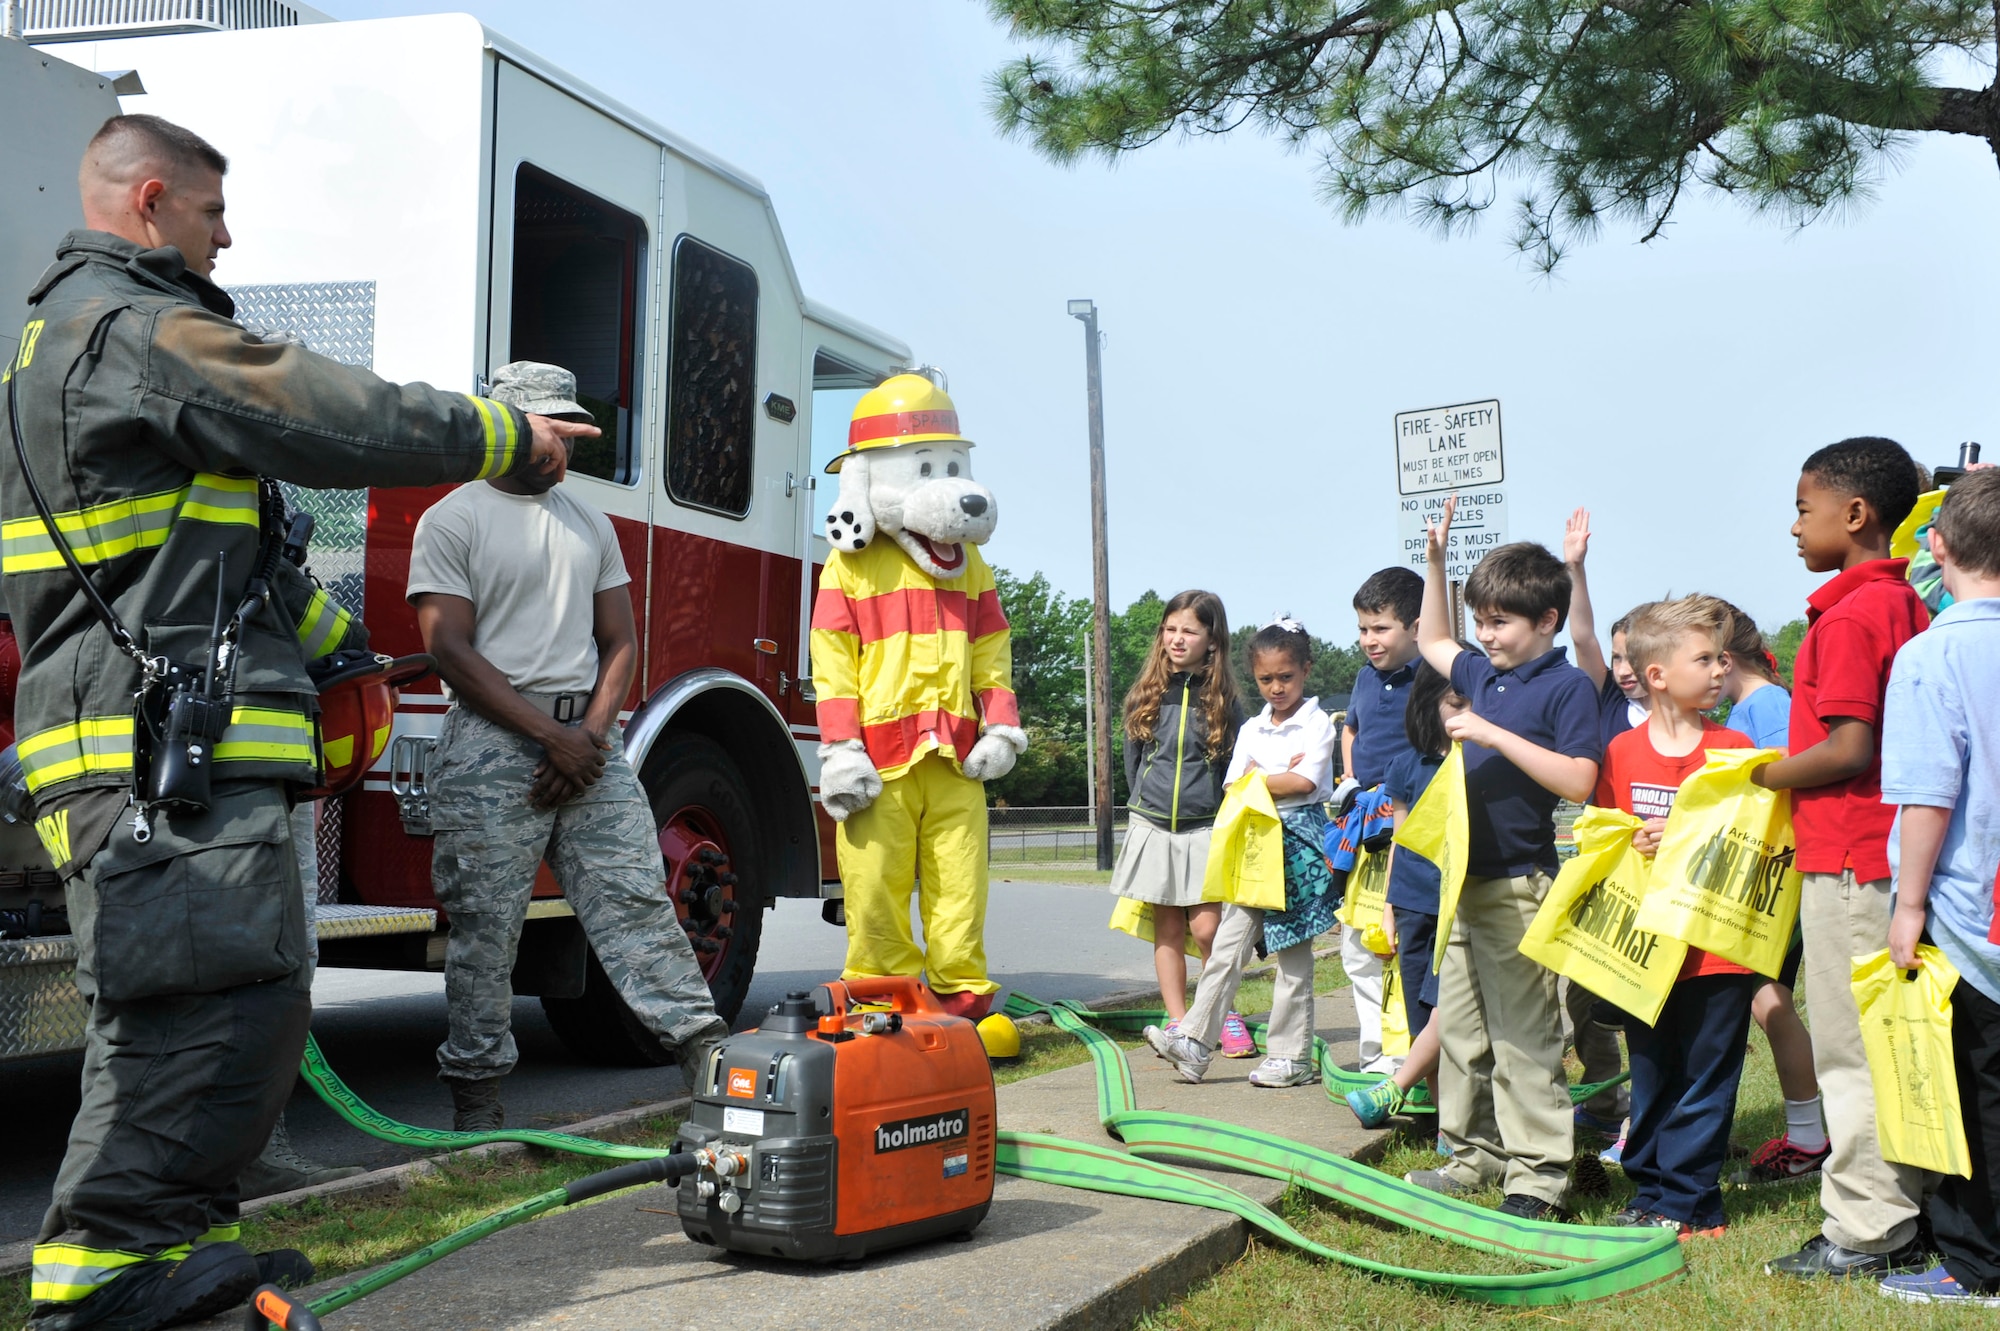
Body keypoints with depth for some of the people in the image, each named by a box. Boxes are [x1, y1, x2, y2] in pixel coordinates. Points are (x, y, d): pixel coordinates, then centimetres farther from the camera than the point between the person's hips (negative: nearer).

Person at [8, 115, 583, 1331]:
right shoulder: (140, 326, -9)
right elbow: (340, 420, -12)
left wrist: (337, 640, 32)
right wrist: (506, 435, 1)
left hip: (159, 747, 11)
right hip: (168, 742, -11)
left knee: (248, 1005, 13)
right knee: (217, 1003, -14)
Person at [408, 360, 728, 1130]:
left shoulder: (591, 525, 17)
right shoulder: (452, 521, 0)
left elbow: (619, 641, 15)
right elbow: (452, 651, -8)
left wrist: (592, 733, -3)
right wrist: (551, 734, -13)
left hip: (590, 742, 5)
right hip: (493, 746, -4)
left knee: (637, 900, -1)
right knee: (486, 929, -1)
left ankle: (707, 1056, -3)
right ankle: (476, 1096, 9)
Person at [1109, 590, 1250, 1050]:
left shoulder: (1223, 700, -1)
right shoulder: (1148, 696, 5)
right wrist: (1144, 807, 11)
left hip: (1204, 828, -2)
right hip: (1153, 826, 3)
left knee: (1206, 927, -9)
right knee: (1167, 930, 6)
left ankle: (1225, 1014, 10)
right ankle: (1178, 1023, 13)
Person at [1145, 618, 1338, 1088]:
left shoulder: (1316, 723, -2)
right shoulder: (1252, 728, 14)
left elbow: (1305, 782, -15)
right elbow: (1233, 788, 5)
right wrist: (1279, 777, -9)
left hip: (1298, 840, -5)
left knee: (1292, 952, 1)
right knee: (1229, 943, -1)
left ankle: (1292, 1056, 7)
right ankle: (1194, 1040, -4)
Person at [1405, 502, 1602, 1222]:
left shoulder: (1567, 686, -10)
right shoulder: (1483, 676, 13)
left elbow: (1579, 780, -20)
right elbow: (1433, 641, 33)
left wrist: (1496, 736, -23)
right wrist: (1434, 563, 22)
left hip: (1520, 886, -8)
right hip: (1468, 879, 8)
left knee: (1522, 1036, -4)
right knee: (1460, 1027, 14)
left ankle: (1538, 1175, 3)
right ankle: (1475, 1153, 26)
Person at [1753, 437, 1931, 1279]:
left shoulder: (1847, 617, -17)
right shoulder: (1906, 607, 12)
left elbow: (1847, 749, -23)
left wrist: (1766, 774, -8)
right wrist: (1790, 771, 16)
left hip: (1847, 859, -9)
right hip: (1894, 851, 9)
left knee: (1852, 1051, -2)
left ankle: (1863, 1232, 4)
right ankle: (1903, 1217, 22)